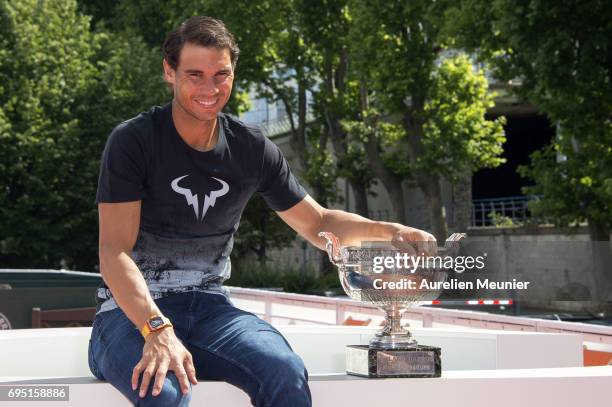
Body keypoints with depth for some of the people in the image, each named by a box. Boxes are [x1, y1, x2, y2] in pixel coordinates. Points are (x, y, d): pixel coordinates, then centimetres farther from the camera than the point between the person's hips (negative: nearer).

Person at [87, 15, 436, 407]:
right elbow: (114, 252, -15)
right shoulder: (134, 141, -8)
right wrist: (158, 331, -32)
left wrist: (389, 231, -4)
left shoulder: (252, 150, 5)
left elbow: (318, 224, 16)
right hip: (133, 311, -3)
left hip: (210, 308, 4)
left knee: (287, 374, -29)